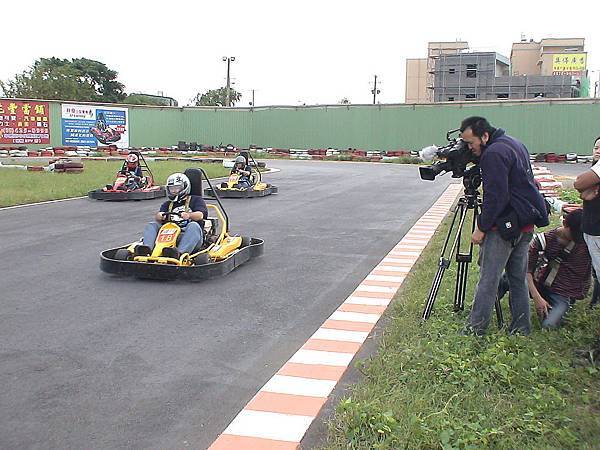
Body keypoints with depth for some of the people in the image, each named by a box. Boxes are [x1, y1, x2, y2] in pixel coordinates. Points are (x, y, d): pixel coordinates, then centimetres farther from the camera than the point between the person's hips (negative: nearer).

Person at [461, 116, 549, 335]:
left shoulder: (494, 154, -17)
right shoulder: (513, 143, 14)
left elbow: (496, 197, -20)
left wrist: (481, 228, -14)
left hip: (505, 226, -10)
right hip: (526, 223, 10)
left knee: (488, 279, -4)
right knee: (518, 278, 14)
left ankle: (475, 329, 1)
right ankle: (521, 328, 20)